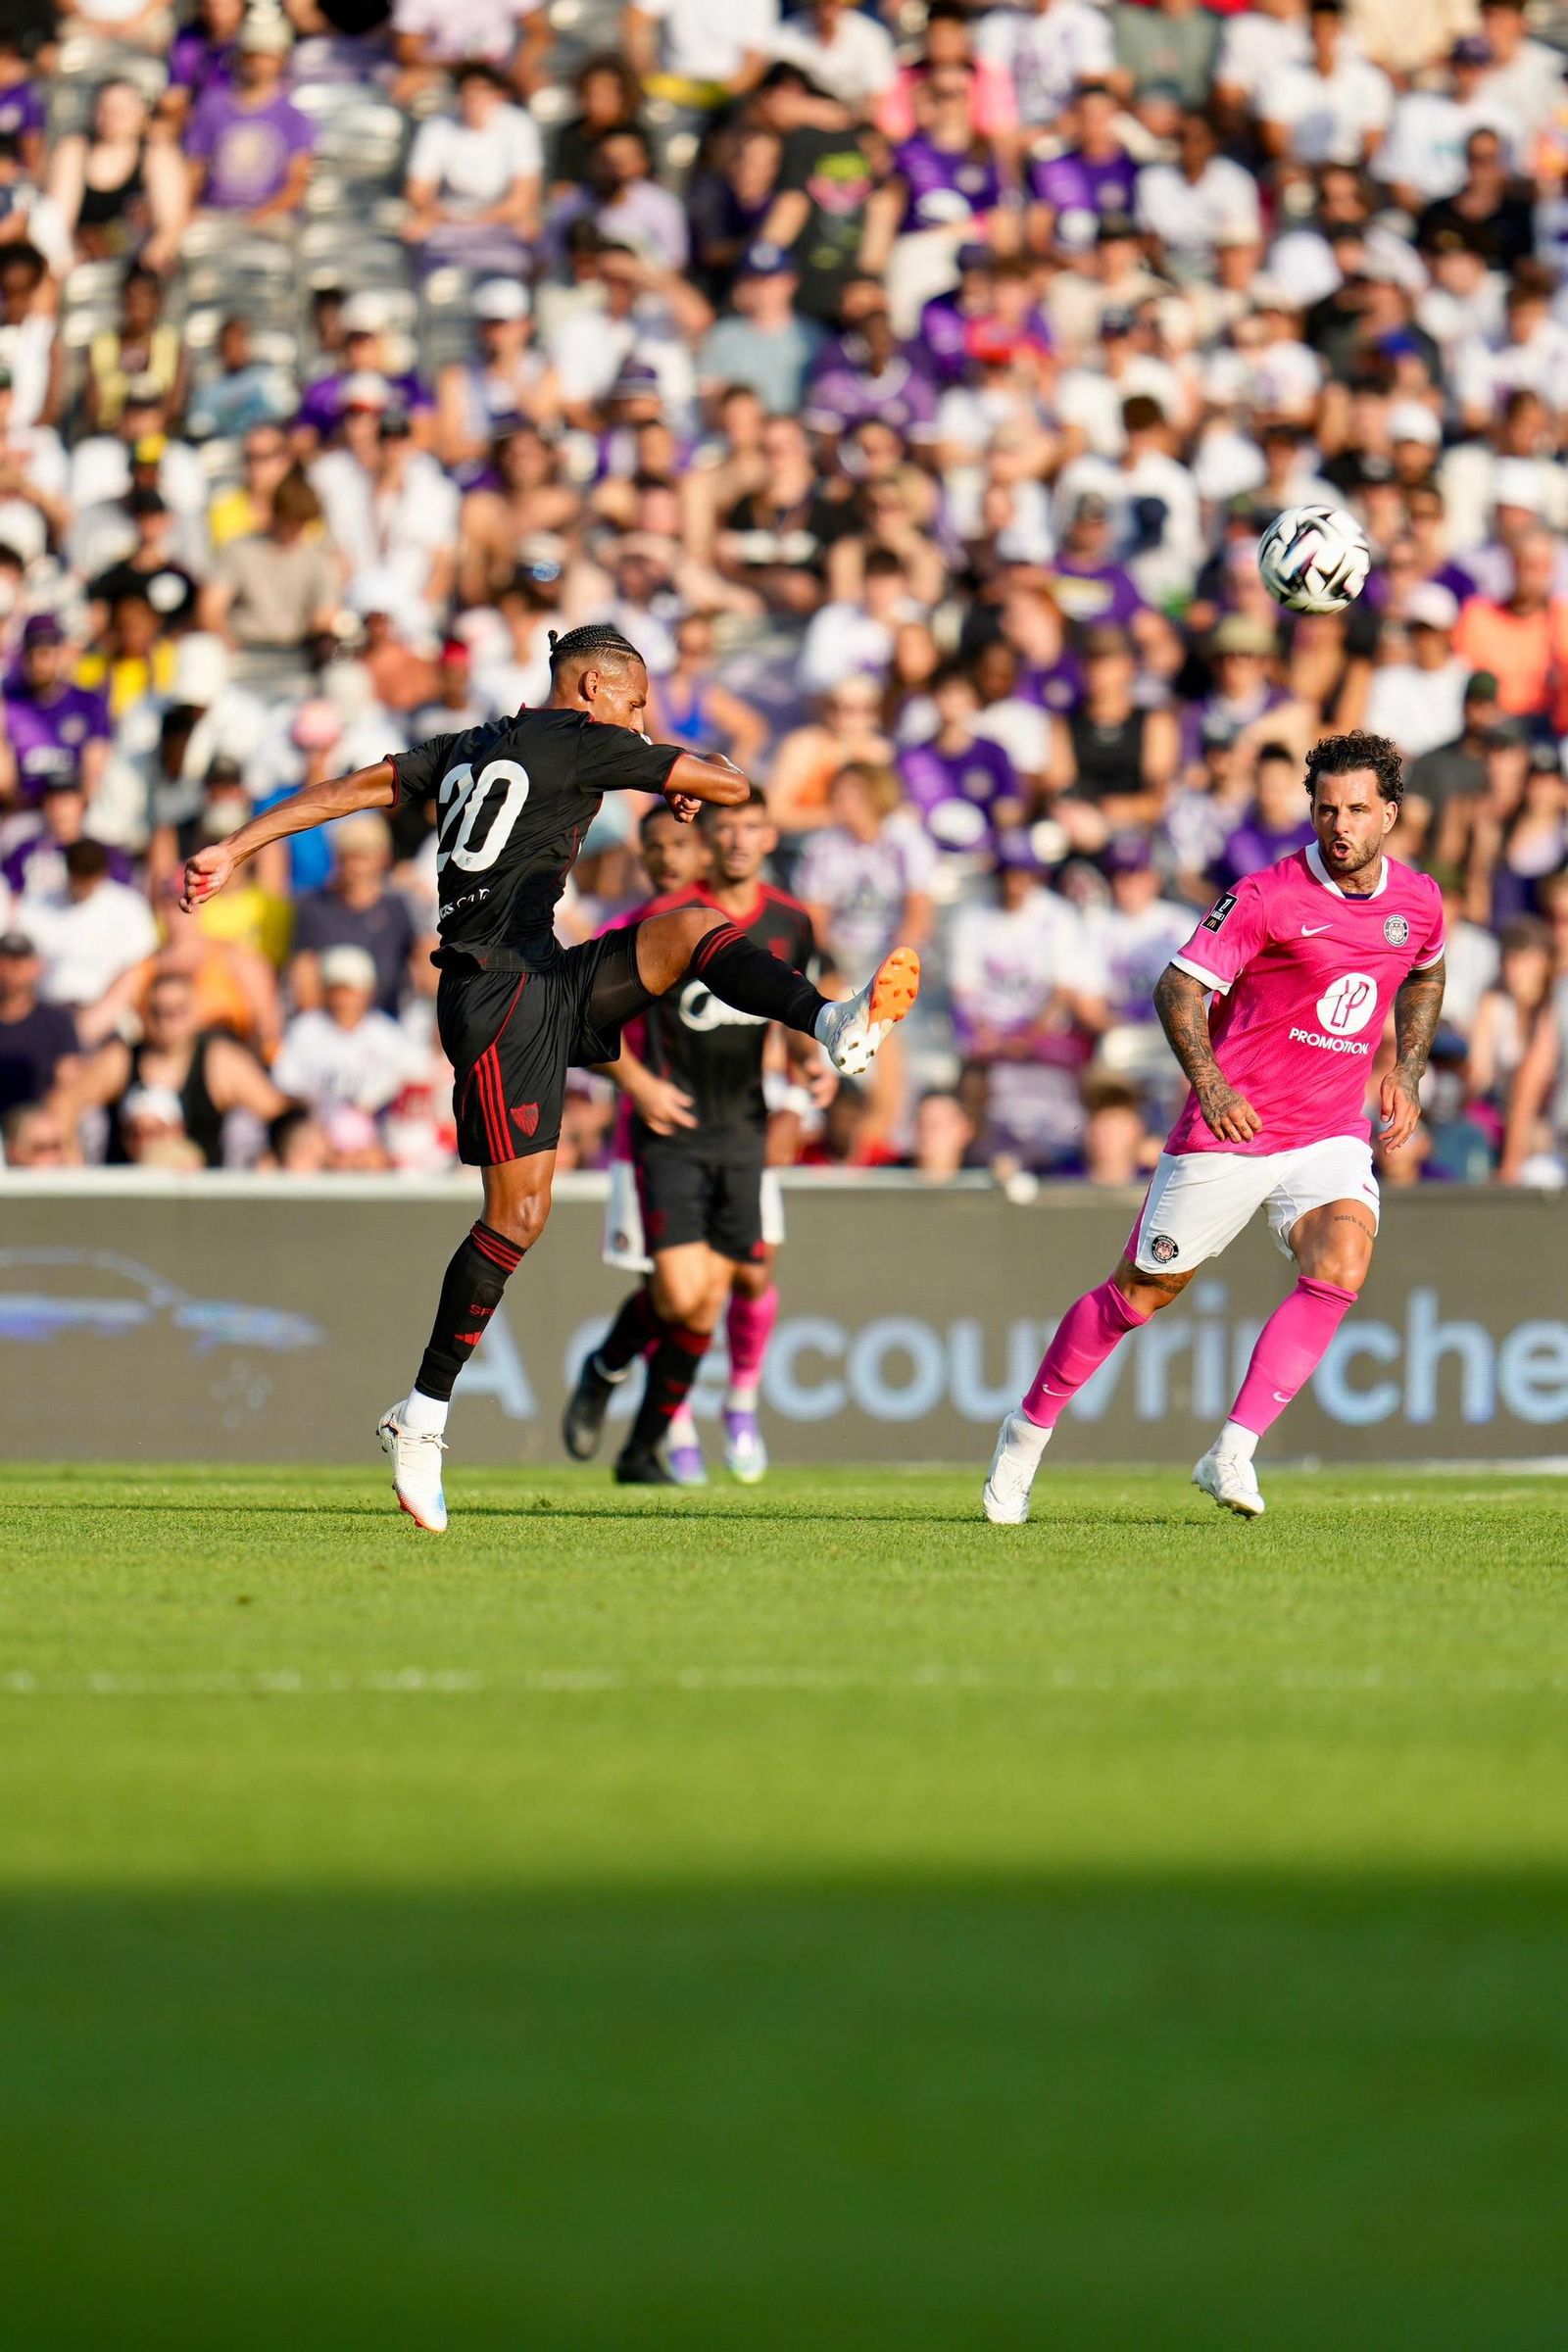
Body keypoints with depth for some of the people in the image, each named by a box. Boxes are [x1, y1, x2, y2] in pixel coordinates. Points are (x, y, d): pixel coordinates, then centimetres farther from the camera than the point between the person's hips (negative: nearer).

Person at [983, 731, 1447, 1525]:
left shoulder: (1418, 901, 2)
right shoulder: (1267, 896, -14)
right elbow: (1179, 987, -16)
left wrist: (1407, 1074, 13)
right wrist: (1210, 1084, -31)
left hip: (1333, 1133, 4)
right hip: (1233, 1128, -3)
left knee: (1340, 1265, -24)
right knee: (1143, 1290, 5)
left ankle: (1233, 1453, -21)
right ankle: (1029, 1429, 27)